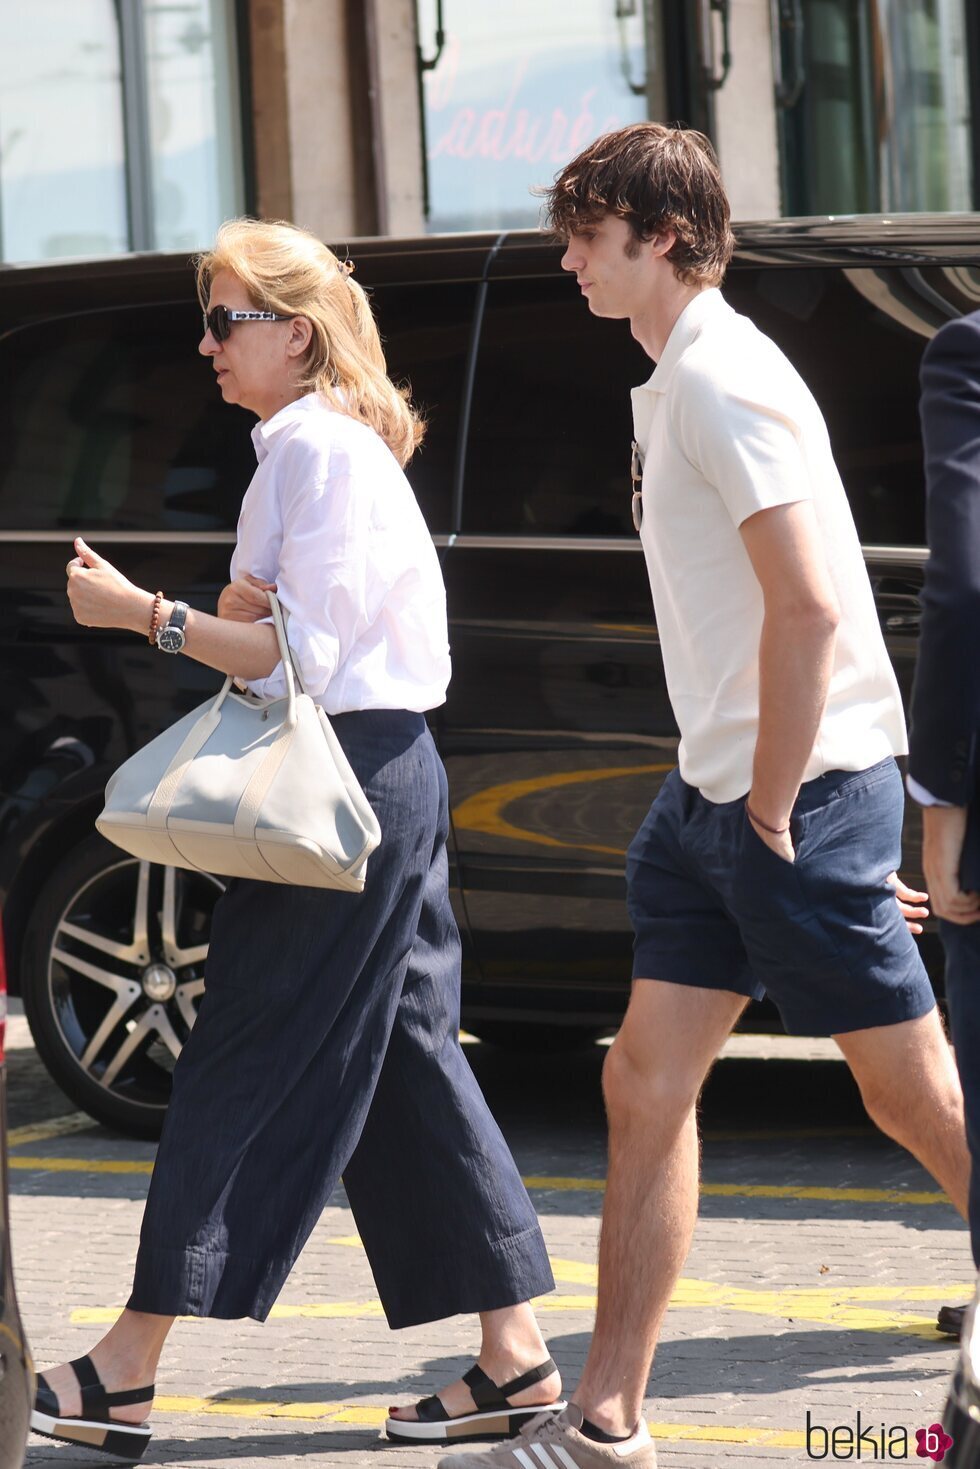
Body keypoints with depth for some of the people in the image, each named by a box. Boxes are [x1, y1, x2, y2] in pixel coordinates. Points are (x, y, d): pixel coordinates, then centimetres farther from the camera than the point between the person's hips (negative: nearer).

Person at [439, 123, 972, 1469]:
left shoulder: (722, 382, -15)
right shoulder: (676, 384, 16)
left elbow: (810, 609, -23)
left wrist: (773, 810, -18)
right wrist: (733, 800, 19)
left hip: (802, 791, -10)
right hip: (717, 792, 10)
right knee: (645, 1084, 6)